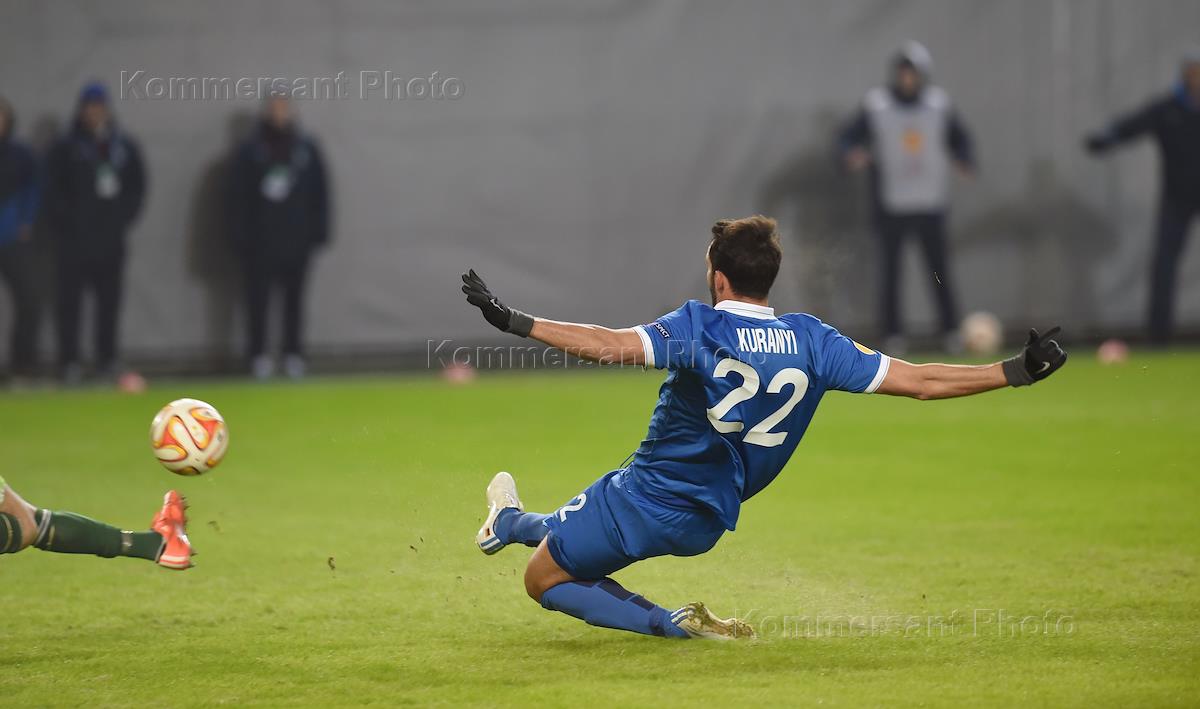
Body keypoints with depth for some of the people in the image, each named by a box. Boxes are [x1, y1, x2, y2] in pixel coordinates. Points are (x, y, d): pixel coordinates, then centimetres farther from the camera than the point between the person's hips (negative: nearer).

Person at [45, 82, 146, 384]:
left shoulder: (125, 147, 11)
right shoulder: (66, 149, 0)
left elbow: (137, 187, 14)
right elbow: (54, 192, -2)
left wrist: (124, 217, 3)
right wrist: (65, 223, -8)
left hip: (111, 237, 4)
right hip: (75, 239, -3)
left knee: (110, 300, 4)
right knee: (70, 300, -5)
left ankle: (107, 360, 10)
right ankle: (69, 362, -5)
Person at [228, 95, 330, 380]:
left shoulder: (307, 149, 6)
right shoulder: (250, 152, 0)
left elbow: (320, 194, 7)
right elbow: (238, 197, -2)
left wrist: (318, 232, 2)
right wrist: (241, 236, -7)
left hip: (297, 240, 2)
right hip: (260, 241, -2)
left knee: (294, 300, 5)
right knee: (258, 299, -1)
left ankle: (294, 356, 10)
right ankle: (259, 356, 5)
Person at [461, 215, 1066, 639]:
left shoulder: (697, 327, -20)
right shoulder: (812, 341, -9)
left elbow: (612, 346, -36)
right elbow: (917, 382, -11)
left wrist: (513, 322, -37)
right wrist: (1017, 372, -5)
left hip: (646, 496, -7)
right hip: (704, 523, 7)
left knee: (543, 579, 11)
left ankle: (671, 624, -2)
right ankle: (513, 522, 57)